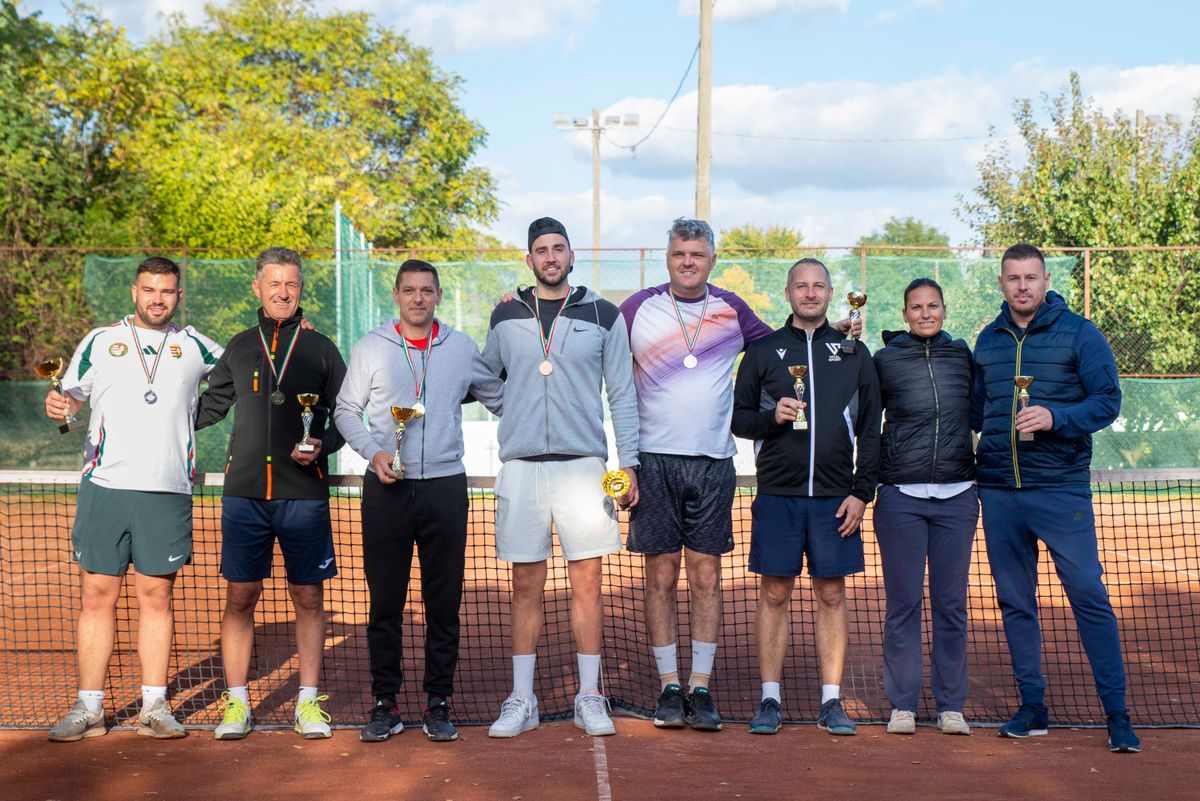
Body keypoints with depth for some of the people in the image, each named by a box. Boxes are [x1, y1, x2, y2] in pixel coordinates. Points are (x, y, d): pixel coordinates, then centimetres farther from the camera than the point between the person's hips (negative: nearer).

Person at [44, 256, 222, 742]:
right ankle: (88, 708, 10)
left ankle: (154, 706, 11)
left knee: (156, 597, 4)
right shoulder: (100, 341, 10)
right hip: (104, 485, 0)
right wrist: (60, 404, -9)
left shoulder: (195, 346, 10)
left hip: (168, 492, 0)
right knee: (97, 595, 1)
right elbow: (71, 395, 15)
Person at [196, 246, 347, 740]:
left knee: (308, 598, 3)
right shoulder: (239, 348, 11)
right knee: (239, 598, 2)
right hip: (244, 493, 1)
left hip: (304, 495, -1)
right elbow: (209, 407, 21)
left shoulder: (320, 349, 6)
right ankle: (236, 703, 13)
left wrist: (322, 445, -11)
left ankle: (308, 702, 12)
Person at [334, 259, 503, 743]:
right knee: (384, 602, 2)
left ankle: (438, 703, 12)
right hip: (386, 489, -1)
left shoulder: (461, 348, 9)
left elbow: (501, 399, 19)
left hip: (445, 487, 1)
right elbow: (346, 410, 7)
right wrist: (373, 452, -6)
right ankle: (385, 703, 11)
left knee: (444, 602, 3)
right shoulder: (371, 348, 5)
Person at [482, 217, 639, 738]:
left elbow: (622, 395, 6)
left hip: (583, 465, -1)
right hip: (522, 465, 1)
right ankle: (521, 700, 11)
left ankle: (589, 697, 10)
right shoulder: (506, 316, 10)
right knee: (526, 587, 4)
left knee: (587, 582, 1)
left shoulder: (602, 315, 6)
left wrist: (628, 464, 0)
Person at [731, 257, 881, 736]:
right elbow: (737, 417, 9)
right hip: (777, 495, 0)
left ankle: (831, 701, 11)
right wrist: (771, 417, -12)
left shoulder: (854, 352, 9)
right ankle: (770, 700, 9)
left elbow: (870, 430, 9)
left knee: (831, 596, 4)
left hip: (835, 496, 1)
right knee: (774, 595, 2)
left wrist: (861, 492, 0)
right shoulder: (763, 351, 8)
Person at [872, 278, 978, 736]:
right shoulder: (885, 360, 2)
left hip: (957, 496, 2)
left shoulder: (963, 355, 8)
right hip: (900, 497, -2)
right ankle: (902, 704, 11)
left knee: (951, 603, 6)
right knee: (903, 602, 2)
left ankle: (950, 705, 15)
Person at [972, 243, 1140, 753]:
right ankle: (1032, 707, 18)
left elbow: (1108, 400, -6)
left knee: (1089, 596, -7)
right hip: (997, 491, 5)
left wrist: (1056, 417, -20)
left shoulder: (1079, 334, 0)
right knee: (1015, 601, 8)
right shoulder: (988, 341, 13)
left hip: (1061, 487, -4)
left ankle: (1117, 715, 0)